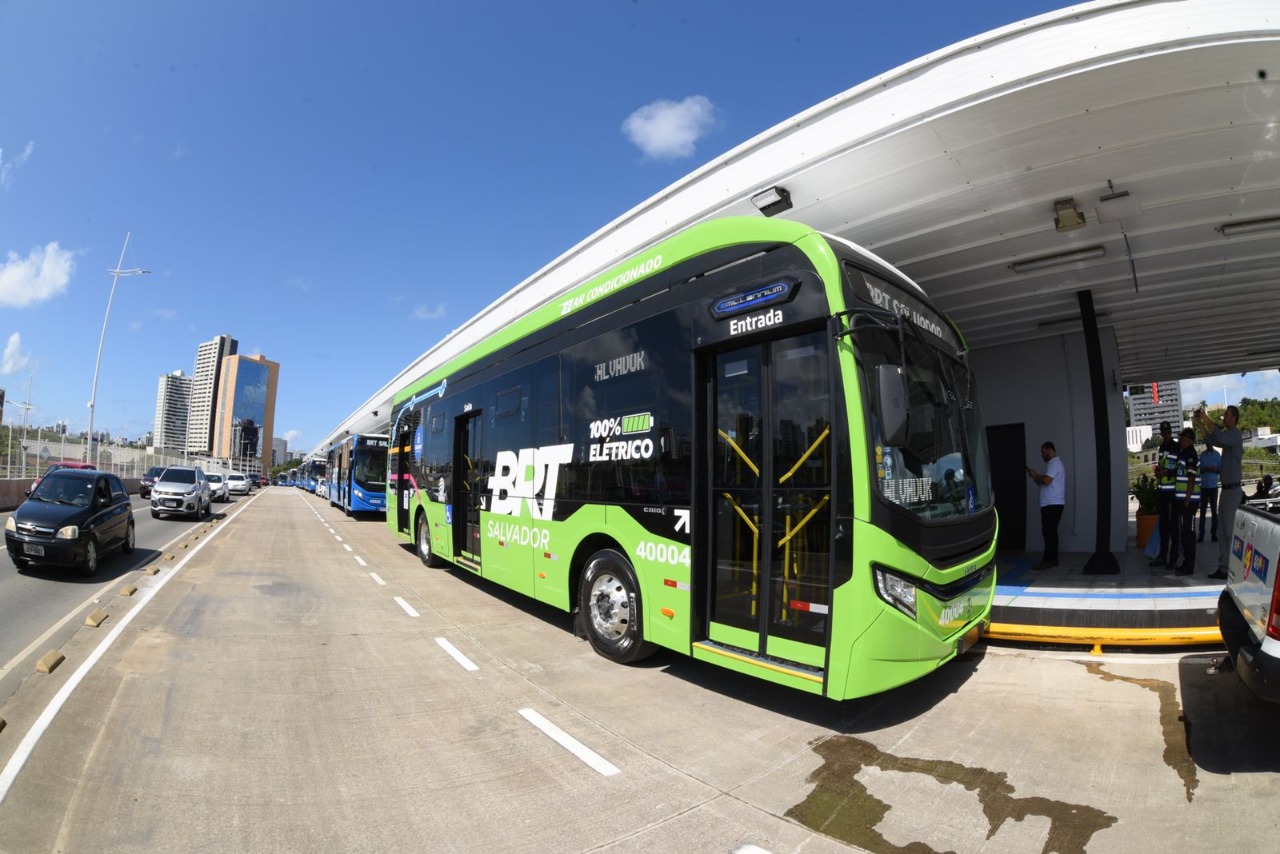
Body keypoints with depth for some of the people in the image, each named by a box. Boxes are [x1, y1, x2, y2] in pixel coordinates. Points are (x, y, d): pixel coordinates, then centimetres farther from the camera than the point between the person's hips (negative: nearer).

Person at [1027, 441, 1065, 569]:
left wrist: (1035, 475, -8)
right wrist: (1035, 477, 8)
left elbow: (1046, 481, -25)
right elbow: (1043, 484, 23)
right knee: (1050, 532, 11)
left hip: (1053, 504, -10)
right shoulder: (1052, 464, 21)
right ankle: (1052, 559, 15)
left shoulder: (1055, 463, -12)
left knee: (1049, 532, -10)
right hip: (1050, 504, 10)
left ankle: (1048, 560, -9)